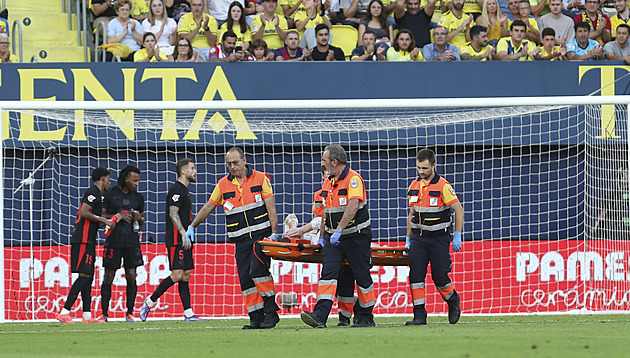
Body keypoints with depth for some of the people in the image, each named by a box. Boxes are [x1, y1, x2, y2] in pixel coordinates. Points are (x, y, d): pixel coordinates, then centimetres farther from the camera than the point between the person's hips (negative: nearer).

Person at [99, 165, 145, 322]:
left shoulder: (138, 197, 12)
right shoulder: (110, 194, 1)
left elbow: (142, 222, 21)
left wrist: (139, 218, -3)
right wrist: (118, 216, -12)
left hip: (132, 241, 3)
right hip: (113, 241, -3)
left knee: (131, 277, -2)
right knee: (108, 277, -1)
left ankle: (129, 313, 4)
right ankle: (104, 314, 4)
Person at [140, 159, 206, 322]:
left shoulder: (184, 191, 20)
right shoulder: (176, 190, -10)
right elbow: (173, 214, -19)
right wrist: (183, 233, -25)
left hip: (184, 241, 10)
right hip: (176, 240, -10)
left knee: (185, 275, 5)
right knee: (177, 275, -14)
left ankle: (188, 313, 3)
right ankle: (149, 302, -5)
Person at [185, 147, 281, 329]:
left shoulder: (260, 179, 1)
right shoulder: (223, 185, 9)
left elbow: (271, 207, -1)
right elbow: (208, 207, 18)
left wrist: (274, 233, -9)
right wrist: (192, 227, 14)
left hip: (261, 235, -4)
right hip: (241, 239, 4)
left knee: (257, 269, -22)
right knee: (245, 278, -4)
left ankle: (271, 312, -14)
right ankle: (256, 318, -1)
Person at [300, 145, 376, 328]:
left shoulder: (353, 179, -14)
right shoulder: (328, 182, 12)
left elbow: (353, 206, -26)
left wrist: (339, 230, -31)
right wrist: (323, 236, 20)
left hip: (356, 236, -6)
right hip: (333, 238, 6)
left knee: (362, 277, 5)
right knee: (328, 272, -10)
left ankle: (365, 316, 19)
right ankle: (320, 316, -22)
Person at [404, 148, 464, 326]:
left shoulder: (443, 186, -9)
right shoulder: (414, 186, 8)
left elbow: (459, 210, -8)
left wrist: (457, 237, -11)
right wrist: (408, 239, 15)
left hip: (439, 238, -5)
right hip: (418, 237, 5)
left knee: (440, 277, -2)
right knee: (415, 275, -8)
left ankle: (453, 302, 27)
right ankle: (419, 316, -6)